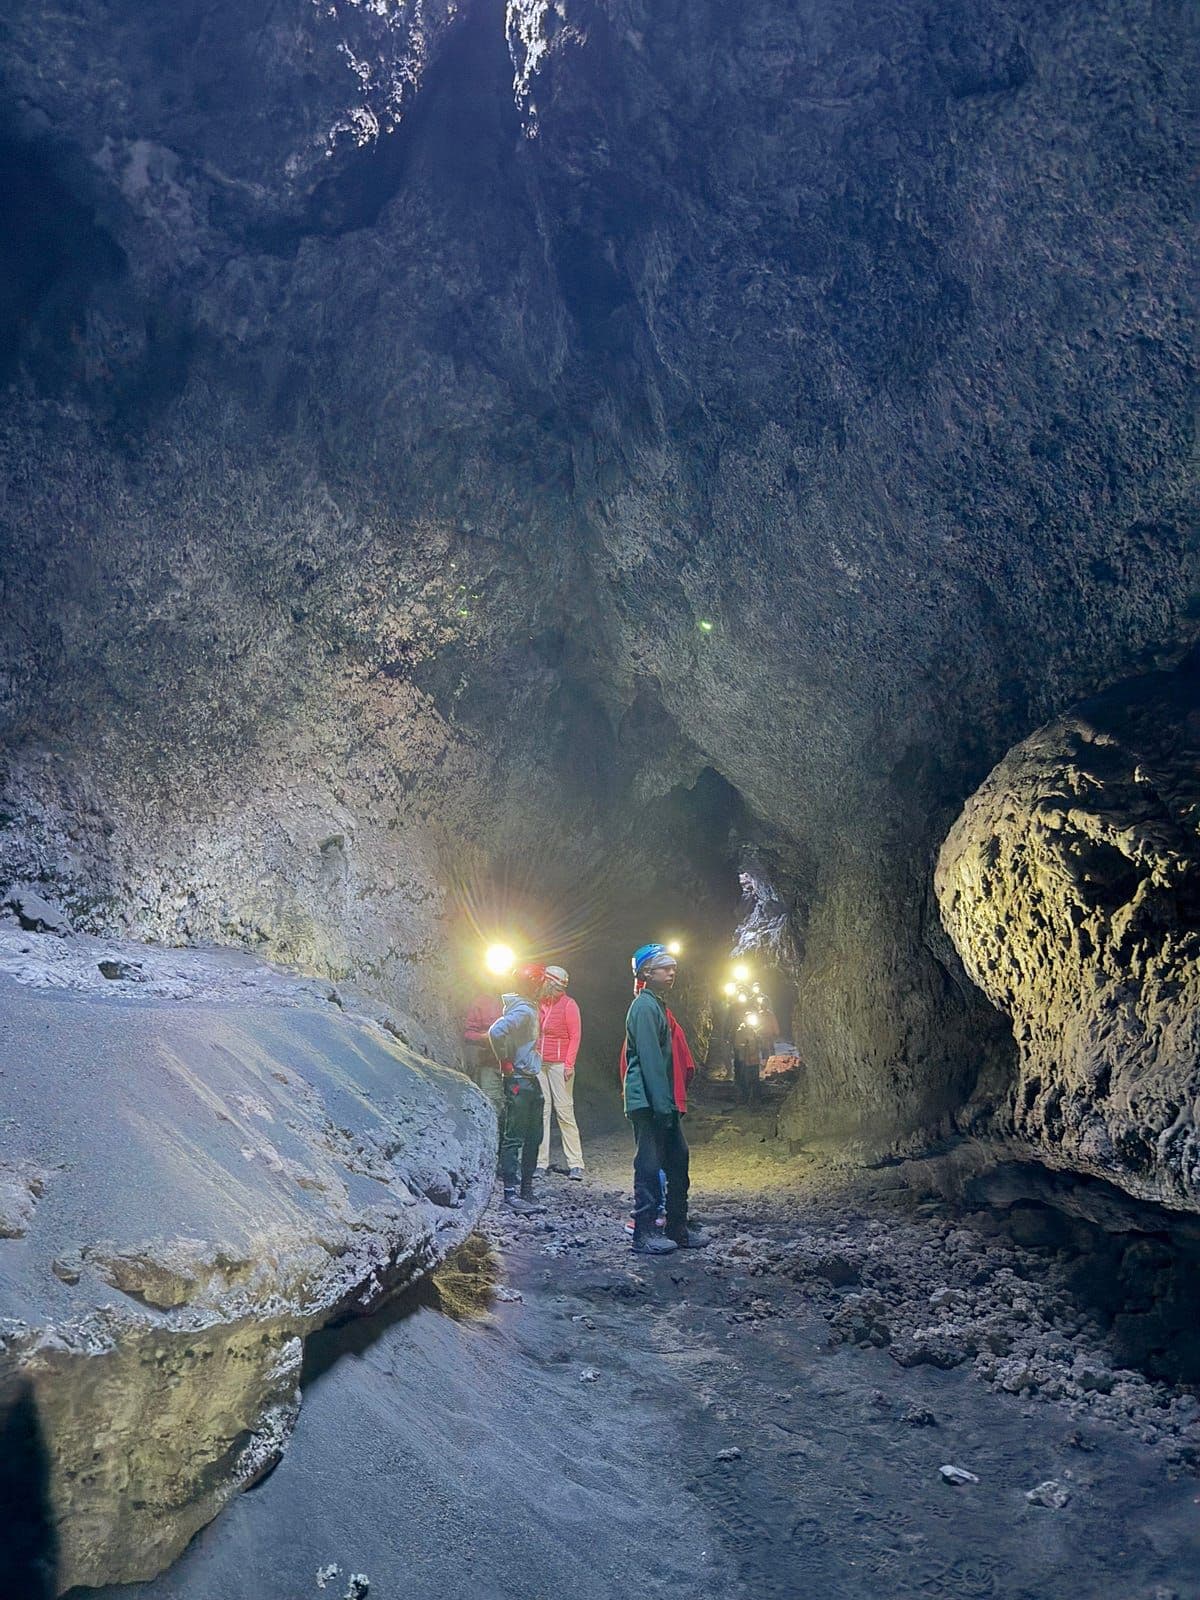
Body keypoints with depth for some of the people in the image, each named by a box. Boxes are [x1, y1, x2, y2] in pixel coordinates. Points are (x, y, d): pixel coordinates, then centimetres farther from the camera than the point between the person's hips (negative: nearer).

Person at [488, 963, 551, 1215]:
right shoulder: (522, 1010, -17)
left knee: (533, 1138, 14)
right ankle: (511, 1194, 1)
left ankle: (526, 1192, 22)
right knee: (514, 1138, -4)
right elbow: (496, 1032, -31)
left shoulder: (530, 1009, 14)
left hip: (532, 1080, 10)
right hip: (519, 1081, -10)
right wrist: (506, 1063, -20)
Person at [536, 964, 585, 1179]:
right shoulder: (541, 1004, 13)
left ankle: (575, 1164, -2)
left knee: (565, 1111, -6)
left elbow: (575, 1036, -6)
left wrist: (569, 1064, -13)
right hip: (540, 1065, 6)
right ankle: (541, 1162, 9)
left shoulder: (568, 1005, -4)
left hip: (559, 1065, -6)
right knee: (542, 1111, 4)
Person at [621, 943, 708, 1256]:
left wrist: (672, 1101, 19)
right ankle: (644, 1233, 2)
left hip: (663, 1101, 10)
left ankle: (678, 1228, 20)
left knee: (678, 1161, 12)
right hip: (648, 1101, -10)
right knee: (649, 1164, -5)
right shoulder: (645, 1007, -13)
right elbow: (649, 1059, -20)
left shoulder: (657, 1006, 18)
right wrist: (661, 1104, -22)